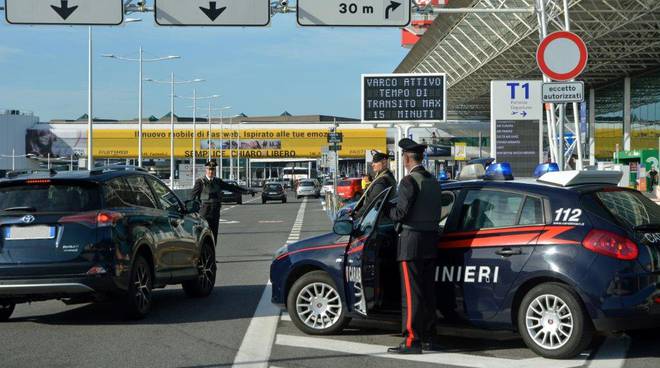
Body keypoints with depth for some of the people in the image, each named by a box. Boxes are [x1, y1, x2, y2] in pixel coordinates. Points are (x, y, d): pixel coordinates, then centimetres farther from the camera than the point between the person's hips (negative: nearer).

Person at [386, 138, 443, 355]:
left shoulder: (409, 181, -13)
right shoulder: (433, 181, 13)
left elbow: (401, 213, -16)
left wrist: (386, 211, 2)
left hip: (412, 241, -8)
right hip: (431, 239, 8)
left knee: (411, 293, -6)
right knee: (428, 291, 14)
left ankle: (412, 341, -6)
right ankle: (428, 337, 20)